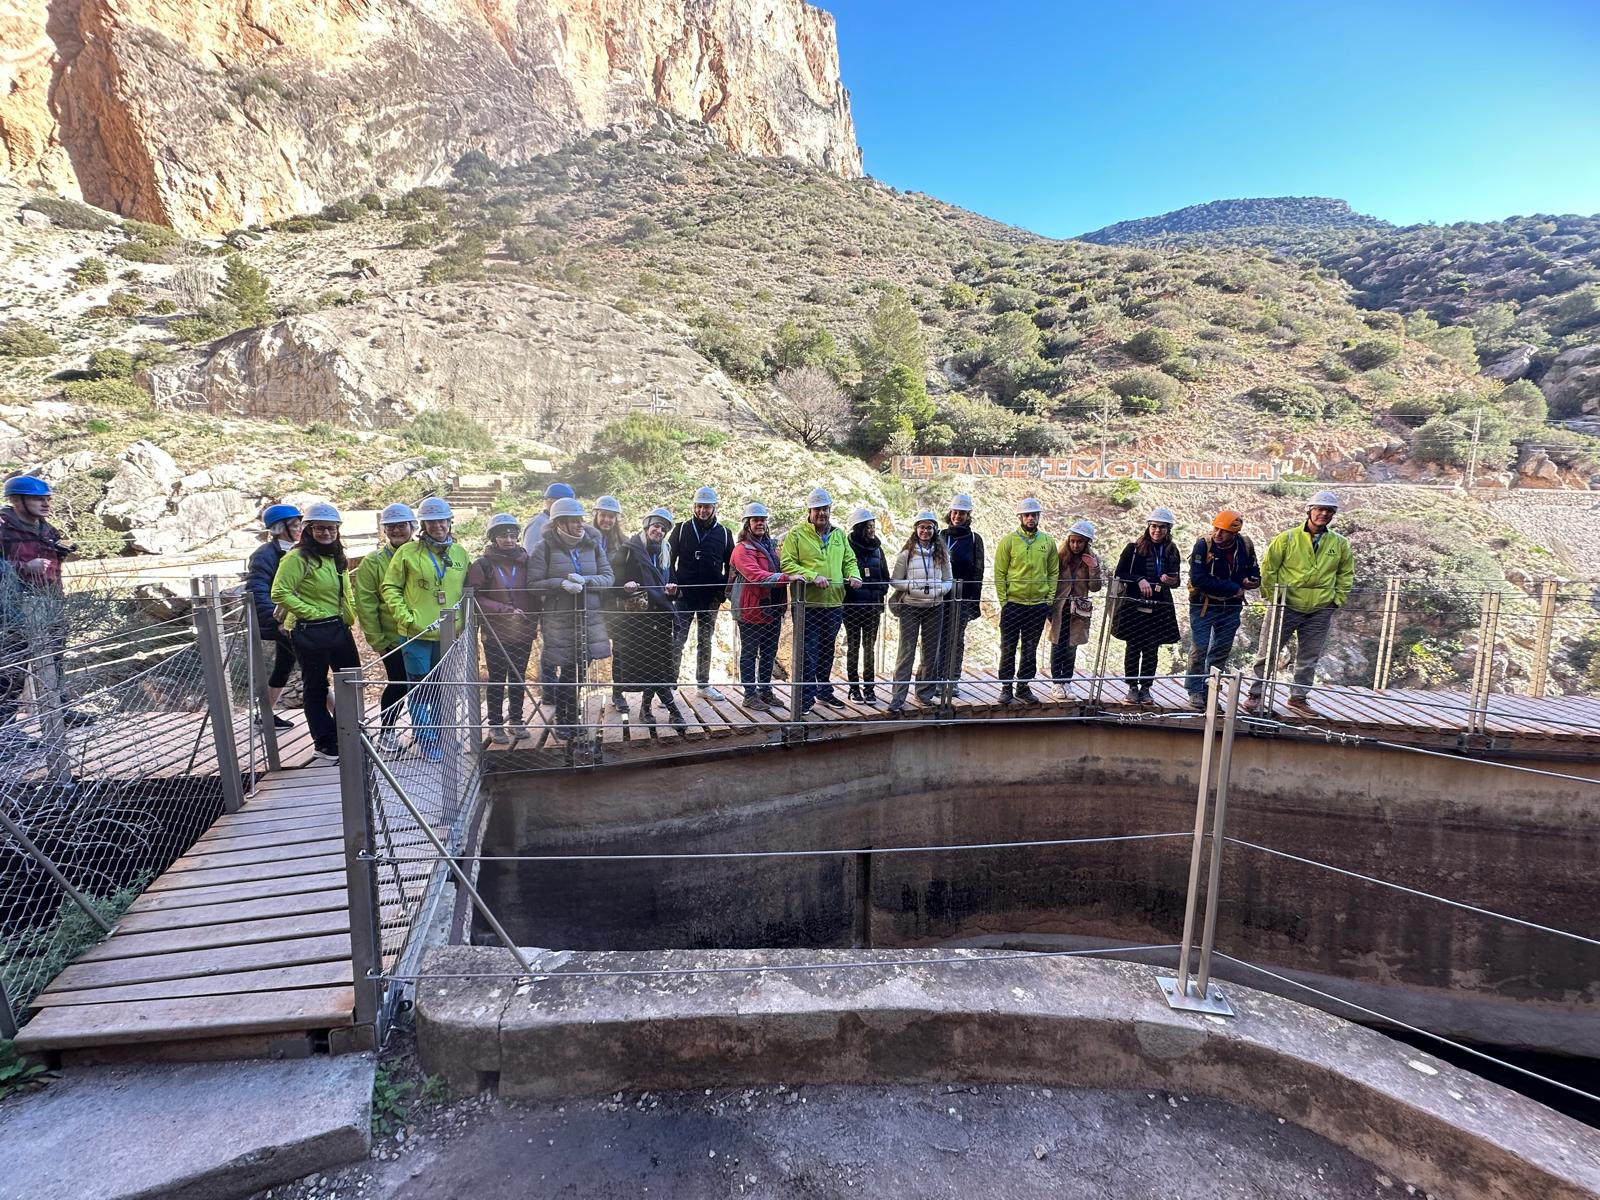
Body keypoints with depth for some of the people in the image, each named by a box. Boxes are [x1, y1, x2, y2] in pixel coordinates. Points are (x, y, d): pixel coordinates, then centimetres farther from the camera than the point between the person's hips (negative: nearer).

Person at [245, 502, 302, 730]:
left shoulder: (292, 552, 12)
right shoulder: (266, 554, -14)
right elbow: (256, 592, -21)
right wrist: (276, 620, -28)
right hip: (281, 622, -9)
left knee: (283, 667, 16)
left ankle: (267, 715, 29)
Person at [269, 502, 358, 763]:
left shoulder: (336, 557, 12)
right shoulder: (298, 557, -13)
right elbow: (280, 592, -19)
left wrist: (348, 616, 11)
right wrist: (312, 612, -17)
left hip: (339, 628, 8)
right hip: (311, 632, -8)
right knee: (316, 689, 6)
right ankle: (325, 745, 16)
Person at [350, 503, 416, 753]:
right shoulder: (373, 562, -1)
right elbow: (365, 605, -2)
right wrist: (377, 641, -6)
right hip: (394, 638, -2)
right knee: (398, 685, 1)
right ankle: (386, 731, 23)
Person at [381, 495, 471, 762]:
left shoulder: (460, 553, 8)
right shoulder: (407, 552, -3)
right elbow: (389, 588, 0)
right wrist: (405, 617, -11)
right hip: (417, 634, -4)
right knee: (420, 690, 1)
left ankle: (440, 737, 29)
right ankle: (427, 742, 11)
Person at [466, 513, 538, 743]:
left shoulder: (524, 561, 5)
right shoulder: (482, 564, -6)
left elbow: (533, 594, 11)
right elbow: (475, 598, -10)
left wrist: (531, 618, -2)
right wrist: (506, 610, -16)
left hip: (523, 632, 4)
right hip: (495, 633, -3)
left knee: (519, 678, 13)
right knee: (497, 680, 5)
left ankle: (517, 720, 26)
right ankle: (495, 725, 16)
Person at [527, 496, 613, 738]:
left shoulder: (592, 545, 6)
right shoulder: (545, 547, -4)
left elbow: (608, 578, 3)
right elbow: (534, 584, -7)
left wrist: (585, 580, -15)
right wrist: (562, 584, -21)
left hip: (590, 618, 4)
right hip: (560, 620, -3)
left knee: (579, 670, 9)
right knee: (567, 671, 2)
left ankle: (568, 719, 25)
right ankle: (564, 721, 19)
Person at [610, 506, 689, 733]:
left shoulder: (665, 553, 18)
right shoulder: (629, 549, 0)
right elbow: (616, 578, -3)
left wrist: (672, 590, 1)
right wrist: (625, 585, -24)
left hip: (661, 614, 5)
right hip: (636, 615, -5)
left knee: (657, 664, 0)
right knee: (651, 664, -5)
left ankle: (646, 708, 13)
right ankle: (673, 710, 3)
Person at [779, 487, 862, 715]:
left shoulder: (839, 534, 14)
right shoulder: (796, 534, -4)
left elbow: (849, 560, 20)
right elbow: (787, 564, -11)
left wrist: (853, 575, -3)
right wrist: (812, 576, -22)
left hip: (834, 603, 6)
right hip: (807, 604, -5)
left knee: (827, 651, 16)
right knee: (808, 651, -3)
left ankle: (825, 691, 29)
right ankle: (806, 696, 6)